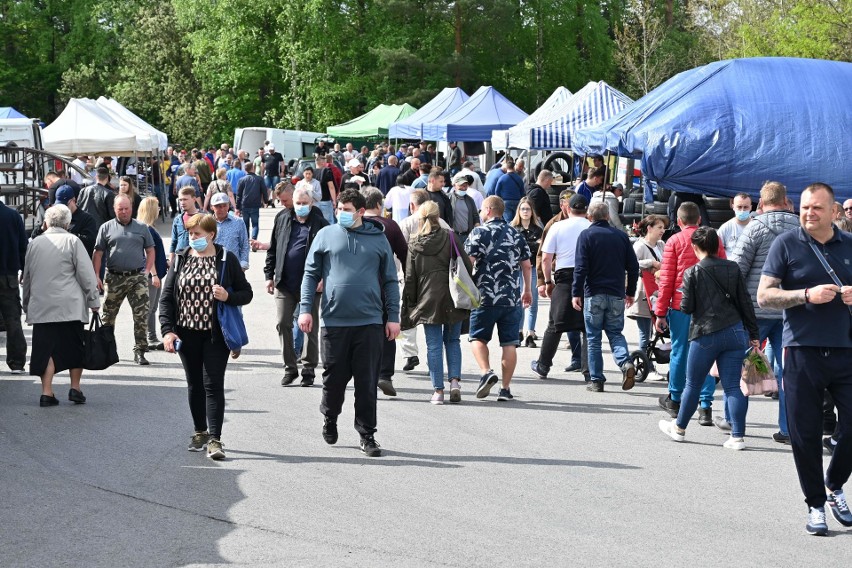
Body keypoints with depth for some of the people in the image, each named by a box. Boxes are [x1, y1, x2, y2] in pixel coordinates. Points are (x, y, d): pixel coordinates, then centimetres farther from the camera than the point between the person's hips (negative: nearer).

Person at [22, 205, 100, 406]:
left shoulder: (34, 244, 9)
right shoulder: (72, 241, -3)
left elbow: (27, 277, 17)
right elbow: (86, 274, -6)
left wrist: (27, 304, 26)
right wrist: (93, 300, 2)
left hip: (41, 306, 3)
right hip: (70, 306, -3)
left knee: (46, 349, 3)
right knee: (74, 347, 9)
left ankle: (47, 392, -2)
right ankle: (75, 388, 9)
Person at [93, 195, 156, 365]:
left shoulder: (141, 228, 10)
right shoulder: (106, 228, 6)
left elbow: (150, 251, 12)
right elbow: (98, 253, 5)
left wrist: (148, 272, 0)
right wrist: (96, 276, -2)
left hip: (138, 277, 0)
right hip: (114, 277, 0)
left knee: (141, 315, -5)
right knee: (108, 315, 8)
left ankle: (139, 351, 0)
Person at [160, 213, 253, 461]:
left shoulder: (226, 259, -1)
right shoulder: (181, 259, 5)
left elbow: (246, 293, 4)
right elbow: (166, 297, 4)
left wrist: (228, 296, -18)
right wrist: (167, 330, -6)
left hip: (216, 334, -3)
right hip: (187, 333, 3)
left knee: (213, 385, -8)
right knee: (195, 385, 12)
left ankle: (215, 439, -8)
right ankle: (200, 432, 26)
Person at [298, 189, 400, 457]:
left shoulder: (378, 239, 7)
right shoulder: (326, 236, 5)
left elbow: (390, 281, 10)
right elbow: (311, 274, 7)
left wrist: (393, 316, 5)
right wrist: (305, 309, -2)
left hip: (370, 322, 0)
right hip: (334, 321, 0)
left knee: (367, 382, 1)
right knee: (334, 377, 9)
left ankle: (367, 435, 10)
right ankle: (330, 418, 35)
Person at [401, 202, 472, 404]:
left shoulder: (414, 244, 1)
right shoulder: (449, 238, -1)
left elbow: (410, 277, 3)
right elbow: (466, 265, -2)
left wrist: (410, 304, 10)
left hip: (428, 299, 0)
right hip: (452, 298, 0)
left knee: (434, 345, 4)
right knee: (452, 341, 14)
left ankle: (438, 390, 1)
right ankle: (455, 380, -2)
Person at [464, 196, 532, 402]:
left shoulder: (479, 232, -3)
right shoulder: (516, 235, 10)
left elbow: (468, 261, -10)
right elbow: (526, 265, 12)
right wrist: (527, 290, 24)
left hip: (485, 295, -3)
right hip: (511, 297, 3)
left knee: (478, 337, 10)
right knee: (509, 343, 5)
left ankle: (486, 372, -13)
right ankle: (505, 388, 4)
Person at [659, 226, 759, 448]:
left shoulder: (692, 272, -8)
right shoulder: (733, 268, 4)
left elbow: (686, 307, -7)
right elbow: (745, 302, 5)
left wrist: (683, 300, 16)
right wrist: (754, 334, 10)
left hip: (706, 335, -3)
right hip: (736, 333, 3)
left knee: (693, 384, 12)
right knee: (733, 386, 4)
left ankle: (679, 428, 27)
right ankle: (738, 436, -1)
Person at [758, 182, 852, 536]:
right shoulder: (786, 245, 1)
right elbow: (764, 295, -3)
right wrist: (807, 295, -17)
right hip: (803, 351, -2)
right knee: (805, 433, 3)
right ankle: (816, 504, 18)